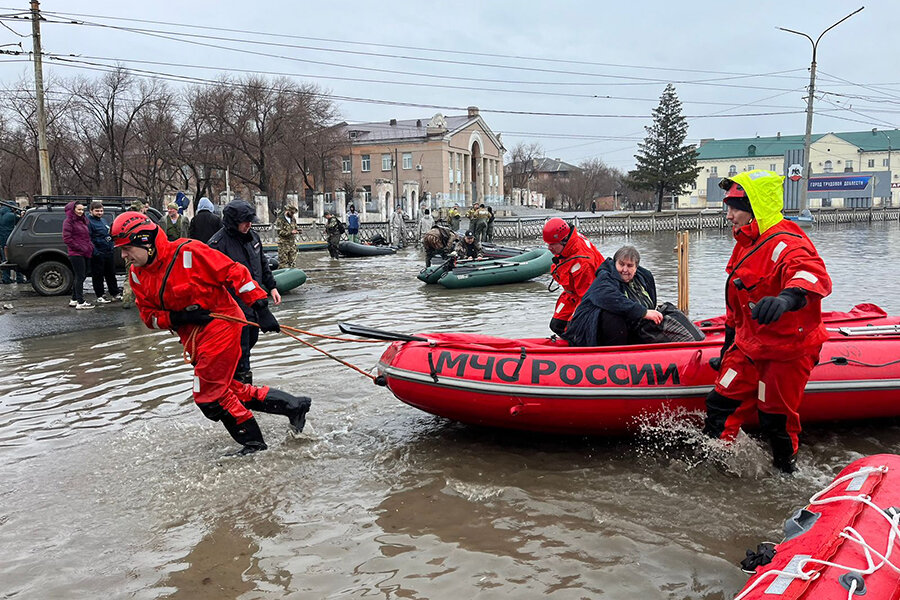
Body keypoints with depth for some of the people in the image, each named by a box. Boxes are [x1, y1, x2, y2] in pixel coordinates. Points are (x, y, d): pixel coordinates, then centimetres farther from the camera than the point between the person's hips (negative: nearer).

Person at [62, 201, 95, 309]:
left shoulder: (82, 221, 19)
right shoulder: (68, 221, -7)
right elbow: (67, 238, -14)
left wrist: (90, 246, 9)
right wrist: (80, 247, -16)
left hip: (85, 253, 9)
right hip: (76, 254, -9)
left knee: (79, 277, 14)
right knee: (80, 277, -9)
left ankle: (74, 300, 23)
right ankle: (80, 303, -9)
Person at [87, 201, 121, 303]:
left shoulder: (103, 220, 16)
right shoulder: (89, 222, -10)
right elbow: (89, 239, -17)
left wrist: (112, 248, 19)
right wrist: (95, 252, -23)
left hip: (109, 252, 8)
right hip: (98, 254, -8)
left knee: (111, 274, 15)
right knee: (98, 276, 1)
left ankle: (115, 294, 24)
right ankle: (100, 297, 9)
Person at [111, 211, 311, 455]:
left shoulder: (188, 252, -19)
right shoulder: (138, 276, 3)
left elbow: (234, 272, -16)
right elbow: (149, 315, 6)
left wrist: (260, 307, -20)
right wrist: (178, 317, -14)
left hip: (221, 323, -8)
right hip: (193, 338, 8)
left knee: (209, 395, -8)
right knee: (227, 388, 10)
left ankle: (252, 443, 9)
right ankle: (294, 406, 21)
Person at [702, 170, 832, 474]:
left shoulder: (787, 243, -21)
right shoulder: (745, 245, 9)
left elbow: (814, 276, -44)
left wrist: (789, 297, -64)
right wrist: (729, 347, 23)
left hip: (788, 351, -8)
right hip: (749, 345, 8)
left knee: (776, 419, 5)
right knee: (721, 403, 5)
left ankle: (786, 470, 30)